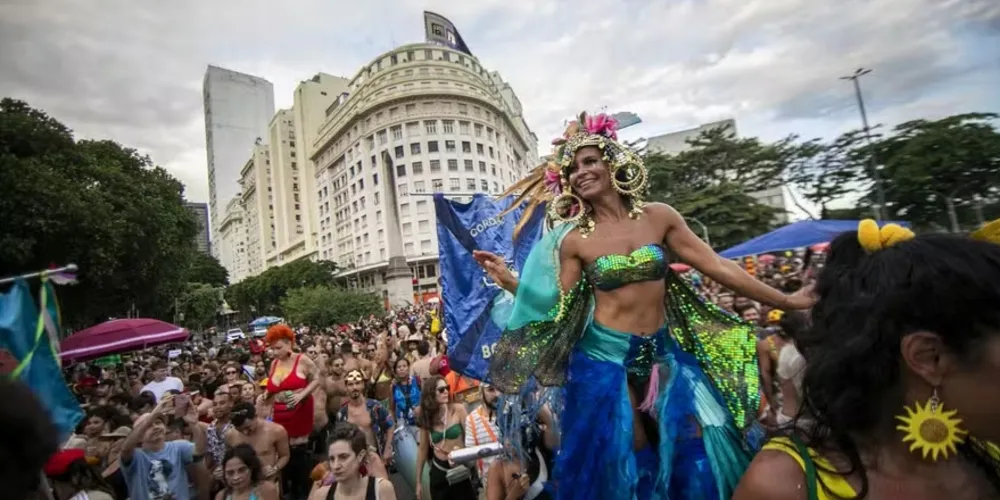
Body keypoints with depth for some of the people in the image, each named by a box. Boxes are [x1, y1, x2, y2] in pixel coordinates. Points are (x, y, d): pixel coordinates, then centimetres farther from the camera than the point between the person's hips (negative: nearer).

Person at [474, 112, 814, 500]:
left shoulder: (659, 217, -2)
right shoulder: (573, 240, -6)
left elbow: (718, 267, 1)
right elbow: (561, 309, -5)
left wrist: (786, 301, 4)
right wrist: (510, 281, -15)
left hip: (663, 351, 2)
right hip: (604, 356, -2)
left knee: (700, 451, 5)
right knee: (631, 460, 9)